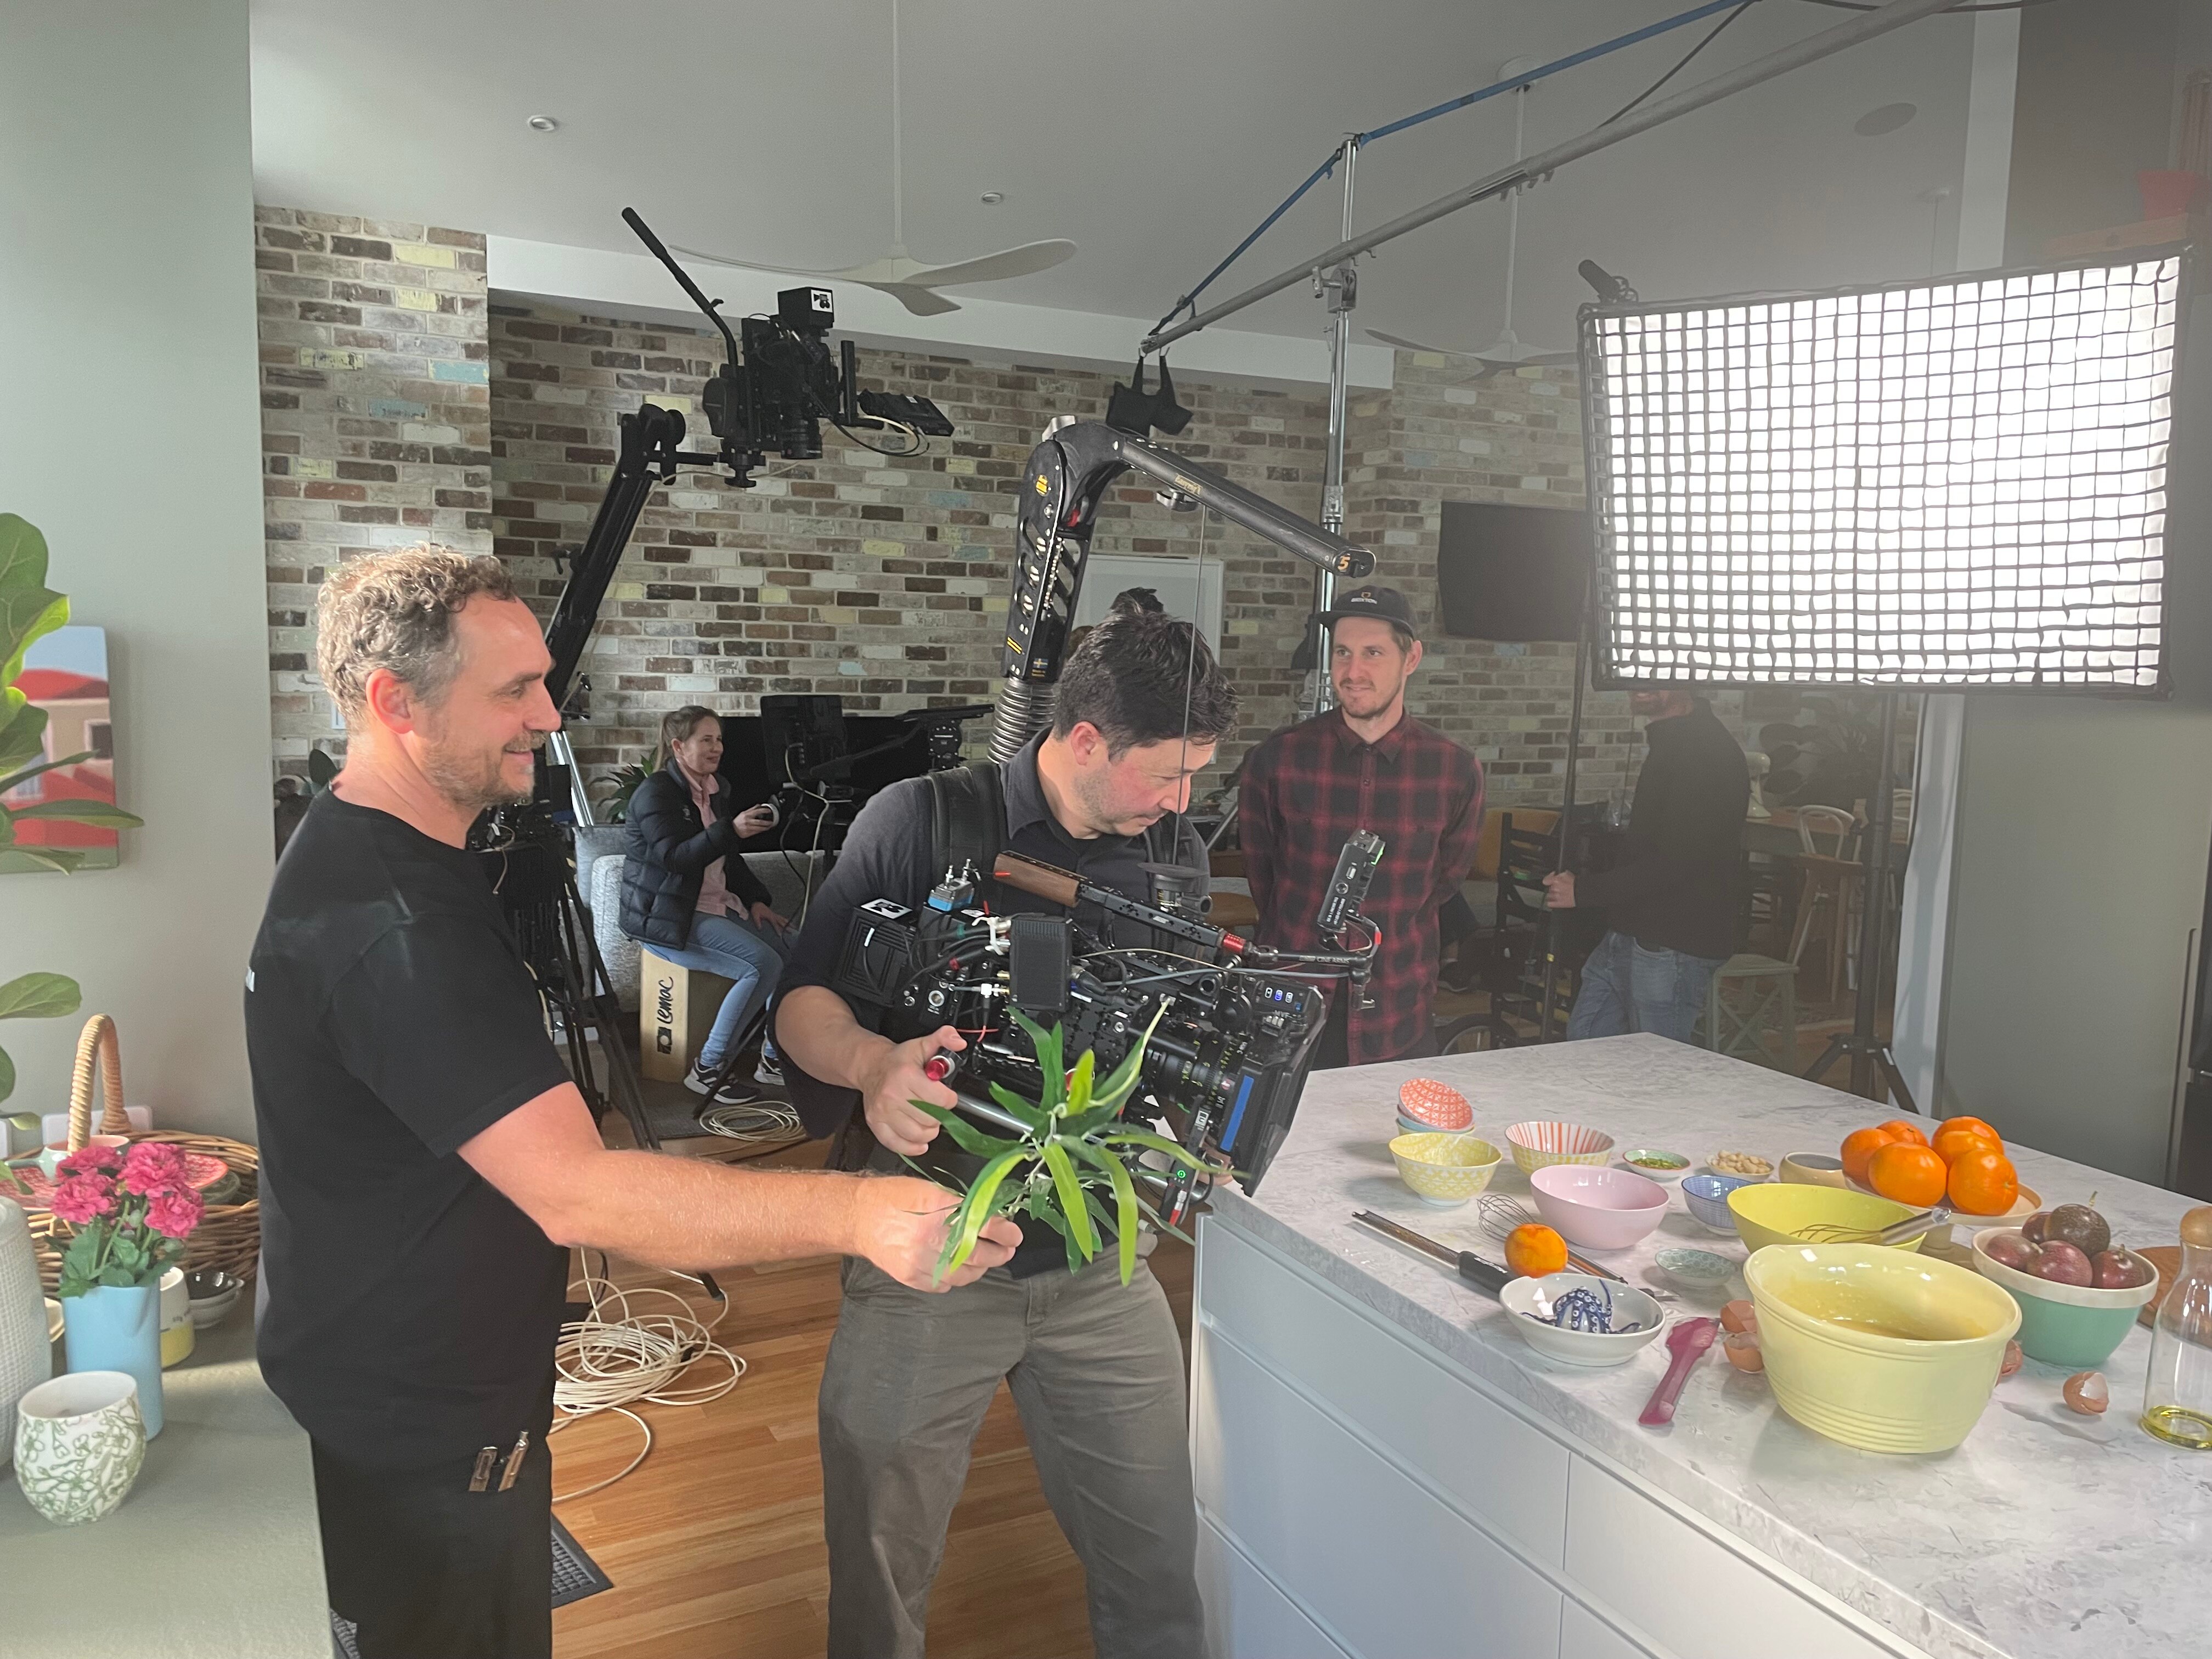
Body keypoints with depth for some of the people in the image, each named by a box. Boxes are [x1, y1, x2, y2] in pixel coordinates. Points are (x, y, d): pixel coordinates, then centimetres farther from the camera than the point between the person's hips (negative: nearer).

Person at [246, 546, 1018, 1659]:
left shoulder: (372, 852, 4)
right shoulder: (388, 925, -31)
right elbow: (578, 1193, -37)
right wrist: (855, 1211, -40)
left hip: (421, 1392, 10)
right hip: (423, 1442, -10)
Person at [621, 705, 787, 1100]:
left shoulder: (716, 789, 13)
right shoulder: (655, 793, -12)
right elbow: (676, 858, -25)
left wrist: (755, 900, 5)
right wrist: (732, 829, -36)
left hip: (716, 905, 8)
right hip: (667, 917, -8)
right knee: (763, 965, -24)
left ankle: (776, 1057, 2)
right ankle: (707, 1069, -13)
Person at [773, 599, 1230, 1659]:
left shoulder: (1176, 856, 4)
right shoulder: (921, 823, -11)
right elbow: (802, 1002, -10)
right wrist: (873, 1061, -30)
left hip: (1098, 1265, 4)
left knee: (1155, 1559, 13)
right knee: (881, 1568, 14)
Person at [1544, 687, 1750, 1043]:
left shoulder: (1708, 753, -18)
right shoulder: (1669, 744, 15)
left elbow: (1672, 864, -24)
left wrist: (1584, 891, -15)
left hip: (1671, 948, -10)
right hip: (1627, 935, 10)